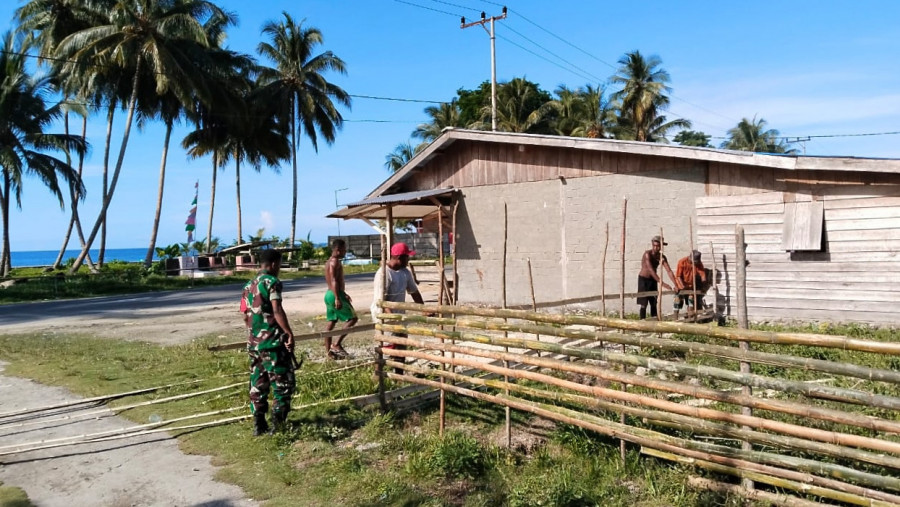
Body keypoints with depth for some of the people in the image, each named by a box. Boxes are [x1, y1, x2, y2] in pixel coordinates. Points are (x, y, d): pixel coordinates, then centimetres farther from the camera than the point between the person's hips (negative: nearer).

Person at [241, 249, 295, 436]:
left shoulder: (249, 285, 14)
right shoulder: (272, 282, -9)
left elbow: (246, 316, 19)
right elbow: (277, 310, -20)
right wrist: (289, 333, -17)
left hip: (253, 342, 8)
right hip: (273, 342, -8)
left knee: (258, 384, 13)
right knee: (284, 383, 1)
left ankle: (259, 424, 17)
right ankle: (278, 424, 0)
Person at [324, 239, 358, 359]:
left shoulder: (329, 262, 17)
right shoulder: (335, 261, -14)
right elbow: (334, 281, -24)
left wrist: (343, 294, 32)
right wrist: (338, 298, -29)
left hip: (329, 294, 10)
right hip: (335, 295, -10)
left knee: (331, 322, 12)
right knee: (353, 318, -3)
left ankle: (328, 351, 14)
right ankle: (337, 344, -7)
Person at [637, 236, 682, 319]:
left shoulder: (662, 257, -4)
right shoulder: (647, 254, -22)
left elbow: (669, 271, -8)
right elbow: (651, 270, -30)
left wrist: (676, 285, -18)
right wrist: (661, 283, -37)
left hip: (653, 280, 6)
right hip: (643, 279, -6)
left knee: (654, 303, 7)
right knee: (644, 303, -9)